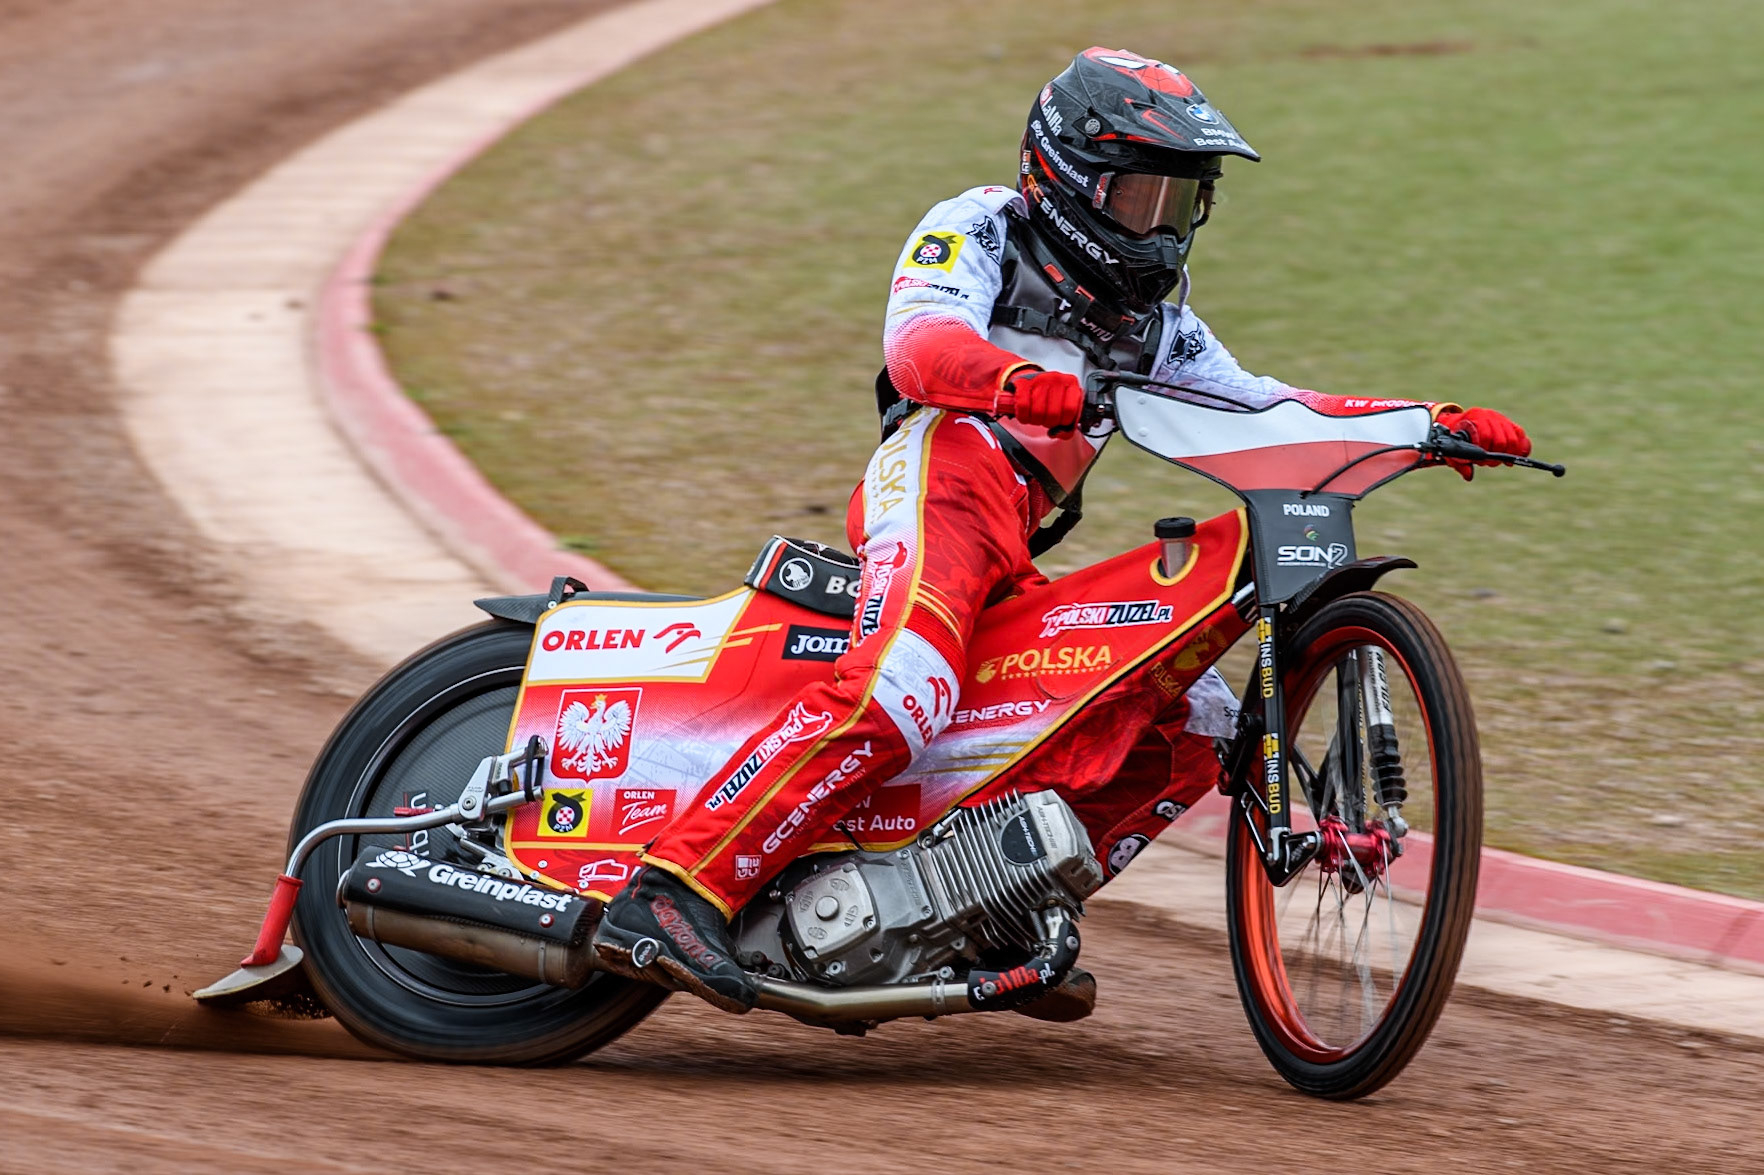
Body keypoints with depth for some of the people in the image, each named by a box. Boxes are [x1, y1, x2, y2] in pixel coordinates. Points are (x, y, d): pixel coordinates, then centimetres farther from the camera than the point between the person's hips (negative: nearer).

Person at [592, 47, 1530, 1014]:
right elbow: (920, 342, -10)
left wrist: (1428, 426, 14)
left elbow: (1252, 407, 27)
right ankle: (672, 892, -41)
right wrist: (1016, 382, -34)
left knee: (1200, 725, 5)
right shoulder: (977, 230, 9)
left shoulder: (1149, 313, 31)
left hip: (1019, 556, 8)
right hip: (943, 473, -8)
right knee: (894, 695, -34)